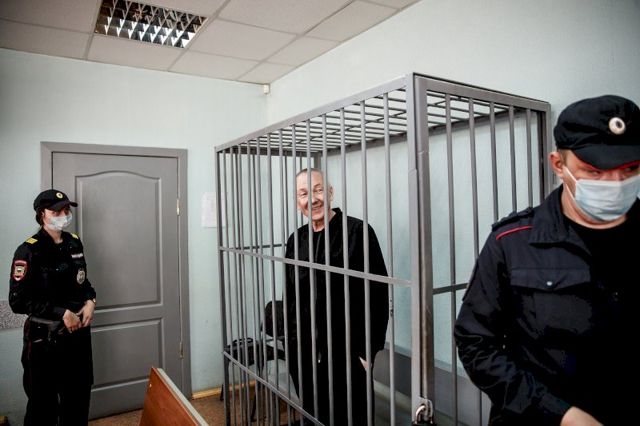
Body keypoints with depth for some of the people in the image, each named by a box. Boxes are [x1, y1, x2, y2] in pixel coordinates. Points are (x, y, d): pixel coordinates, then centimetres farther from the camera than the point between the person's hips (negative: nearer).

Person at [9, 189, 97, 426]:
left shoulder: (74, 243, 3)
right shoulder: (28, 251, -15)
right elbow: (18, 301, -16)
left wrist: (90, 301, -4)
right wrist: (61, 313, -20)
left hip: (78, 332, 5)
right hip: (44, 337, -5)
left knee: (79, 395, 18)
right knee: (43, 401, 11)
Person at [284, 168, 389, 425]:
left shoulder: (357, 231, -12)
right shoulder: (296, 239, 5)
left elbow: (377, 295, -13)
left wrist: (368, 350, -12)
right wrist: (292, 342, 11)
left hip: (347, 354, -5)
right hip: (303, 354, 5)